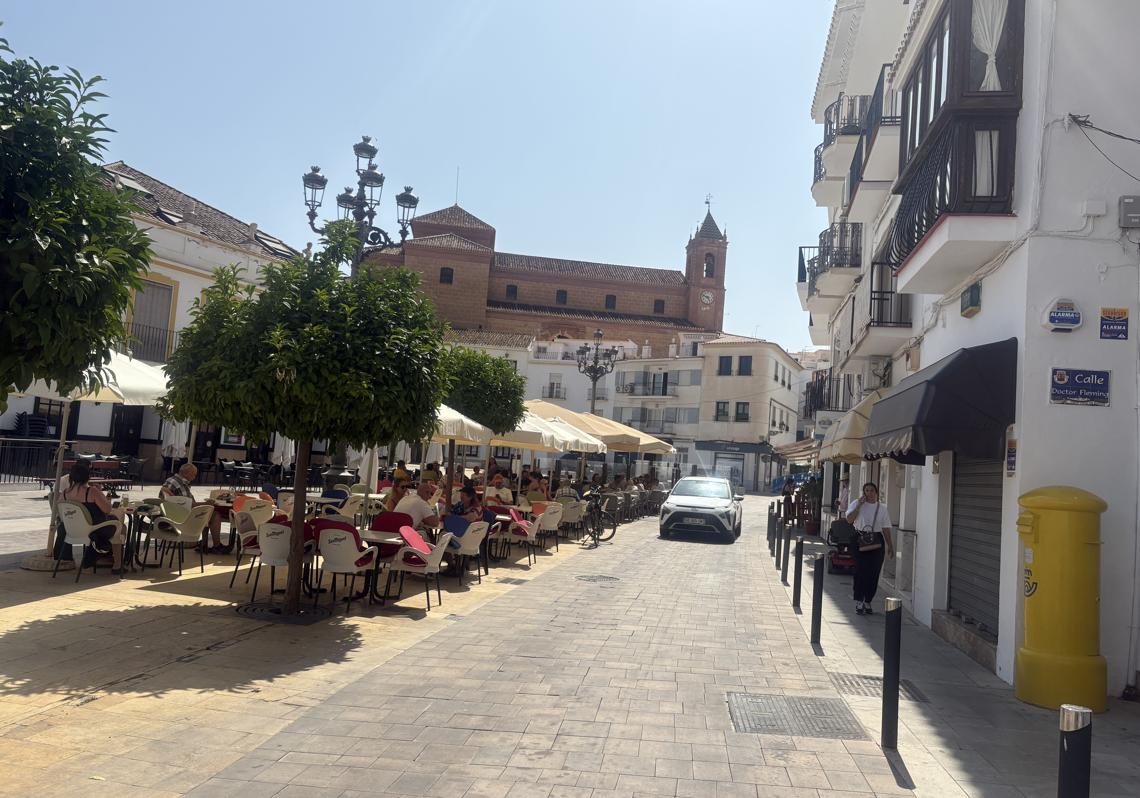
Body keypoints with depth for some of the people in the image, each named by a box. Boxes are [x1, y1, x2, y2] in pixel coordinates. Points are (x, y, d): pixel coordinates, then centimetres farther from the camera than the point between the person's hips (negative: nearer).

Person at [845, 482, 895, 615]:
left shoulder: (882, 508, 9)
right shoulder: (857, 504, 3)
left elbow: (886, 528, 10)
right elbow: (849, 520, -10)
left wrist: (890, 545, 7)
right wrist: (859, 505, -11)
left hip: (877, 542, 2)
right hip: (861, 541, -2)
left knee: (874, 572, 2)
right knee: (861, 571, -6)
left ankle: (868, 602, 15)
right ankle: (859, 602, 1)